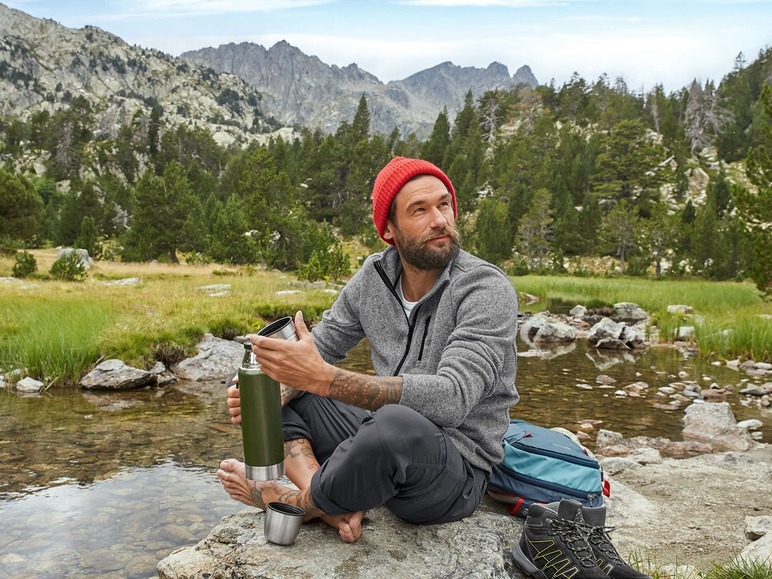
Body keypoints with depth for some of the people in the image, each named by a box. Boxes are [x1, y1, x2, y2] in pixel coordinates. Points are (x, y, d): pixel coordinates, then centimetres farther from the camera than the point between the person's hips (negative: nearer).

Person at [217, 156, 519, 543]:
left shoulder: (488, 290, -18)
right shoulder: (374, 276, 0)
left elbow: (451, 399, -30)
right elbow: (319, 348, 7)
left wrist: (322, 378, -36)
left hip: (456, 470, -6)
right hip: (384, 442, 6)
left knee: (396, 424, -39)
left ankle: (293, 500, -8)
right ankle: (336, 506, -17)